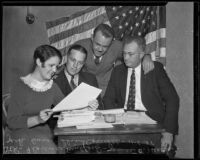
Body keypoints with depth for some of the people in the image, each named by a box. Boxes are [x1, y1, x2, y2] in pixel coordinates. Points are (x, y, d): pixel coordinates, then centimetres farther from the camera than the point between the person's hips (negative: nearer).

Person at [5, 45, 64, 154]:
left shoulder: (51, 86, 10)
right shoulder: (21, 86, -8)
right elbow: (12, 122, -11)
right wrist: (37, 119, -26)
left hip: (45, 134, 5)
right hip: (21, 138, -5)